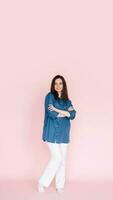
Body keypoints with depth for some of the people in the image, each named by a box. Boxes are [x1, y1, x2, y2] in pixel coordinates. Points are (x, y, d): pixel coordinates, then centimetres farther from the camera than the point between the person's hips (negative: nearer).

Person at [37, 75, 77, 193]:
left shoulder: (67, 101, 14)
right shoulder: (50, 96, -1)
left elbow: (73, 115, -2)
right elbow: (51, 114, -15)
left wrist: (57, 110, -13)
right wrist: (66, 112, -5)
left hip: (63, 133, 5)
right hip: (52, 132, -5)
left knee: (63, 160, 7)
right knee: (57, 158, -9)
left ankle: (60, 185, 20)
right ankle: (42, 182, 8)